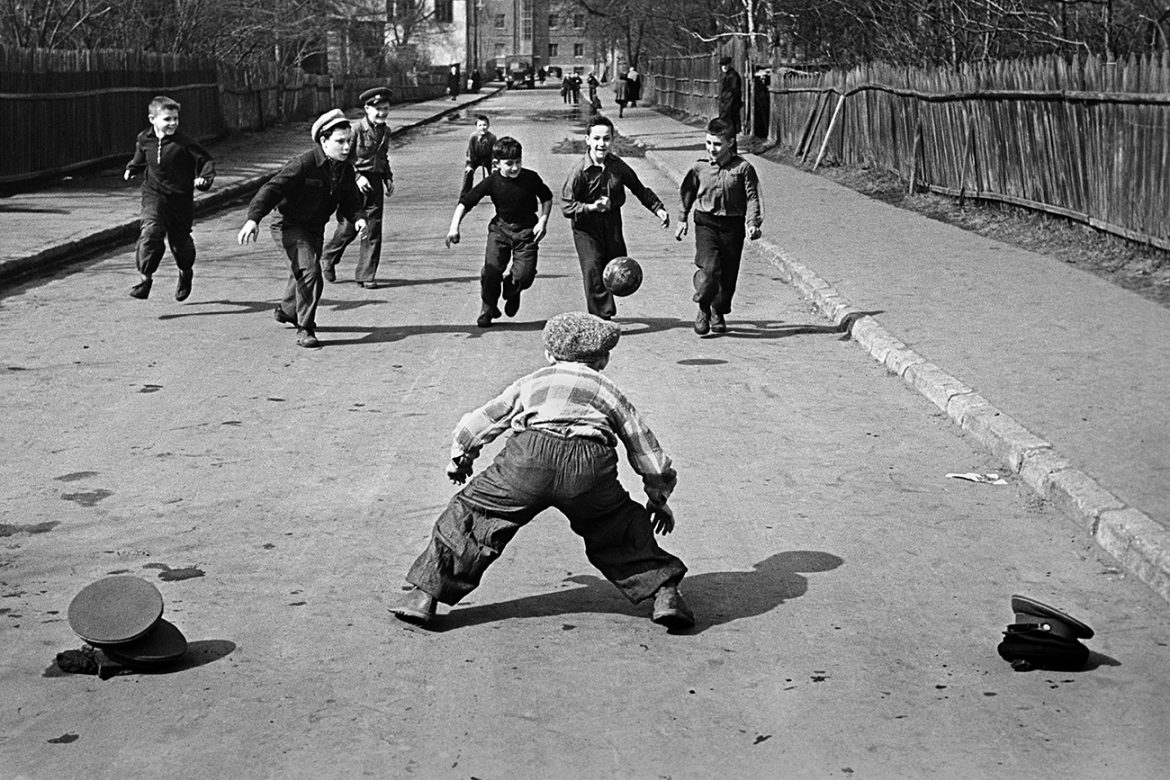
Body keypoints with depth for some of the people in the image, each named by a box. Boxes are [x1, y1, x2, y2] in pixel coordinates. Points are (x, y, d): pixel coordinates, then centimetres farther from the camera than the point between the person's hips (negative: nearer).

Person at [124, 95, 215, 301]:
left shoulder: (184, 142, -13)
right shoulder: (144, 139, 1)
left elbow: (207, 161, -6)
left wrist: (204, 179, -22)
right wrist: (132, 168, 10)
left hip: (181, 197, -1)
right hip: (154, 194, 2)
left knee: (180, 238, 9)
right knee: (151, 231, -21)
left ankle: (186, 272, 41)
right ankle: (145, 276, -15)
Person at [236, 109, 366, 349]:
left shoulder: (346, 169, -3)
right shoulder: (302, 164, -25)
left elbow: (350, 200, 8)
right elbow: (272, 188, -27)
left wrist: (357, 217, -14)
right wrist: (253, 219, -38)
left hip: (315, 228, 7)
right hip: (289, 225, -7)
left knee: (301, 274, 23)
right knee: (309, 271, -23)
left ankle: (287, 310, 52)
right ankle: (305, 329, -13)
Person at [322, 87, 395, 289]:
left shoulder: (385, 131, 11)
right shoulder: (356, 130, -11)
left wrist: (388, 178, 12)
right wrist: (357, 177, -20)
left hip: (376, 183, 5)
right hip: (355, 183, -5)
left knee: (373, 230, 1)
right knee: (348, 227, 1)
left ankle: (365, 275, 9)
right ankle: (328, 259, 28)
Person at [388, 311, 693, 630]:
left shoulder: (532, 381, 32)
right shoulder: (608, 389, 31)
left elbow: (477, 422, 39)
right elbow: (646, 447, 35)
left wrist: (460, 460, 57)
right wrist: (658, 499, 49)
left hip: (530, 457, -1)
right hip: (590, 464, 1)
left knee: (473, 514, 15)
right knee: (619, 532, 25)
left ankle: (424, 596, 14)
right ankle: (664, 594, 17)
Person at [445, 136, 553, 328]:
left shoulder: (531, 178, -12)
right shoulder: (492, 182, -13)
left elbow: (547, 198, 7)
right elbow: (465, 202, -11)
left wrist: (543, 221, -6)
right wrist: (454, 227, -23)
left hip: (527, 230, 0)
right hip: (500, 228, 0)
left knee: (524, 275, -12)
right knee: (491, 271, -11)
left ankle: (512, 290, 27)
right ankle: (488, 310, 13)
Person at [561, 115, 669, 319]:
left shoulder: (618, 166, -2)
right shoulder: (580, 171, -16)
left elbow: (640, 190, 13)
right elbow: (566, 206, -17)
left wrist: (658, 208, 6)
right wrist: (591, 207, -30)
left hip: (612, 223, 5)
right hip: (586, 227, -5)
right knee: (593, 271, -14)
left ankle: (606, 310, 33)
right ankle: (601, 318, -10)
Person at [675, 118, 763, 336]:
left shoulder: (743, 168, -4)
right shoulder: (700, 168, 1)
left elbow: (752, 197, -3)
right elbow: (687, 193, 15)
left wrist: (753, 223, -14)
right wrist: (682, 220, 16)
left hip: (733, 225, 1)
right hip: (706, 222, -1)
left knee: (728, 273, 7)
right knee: (709, 268, -17)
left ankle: (718, 313, 27)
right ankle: (703, 309, 2)